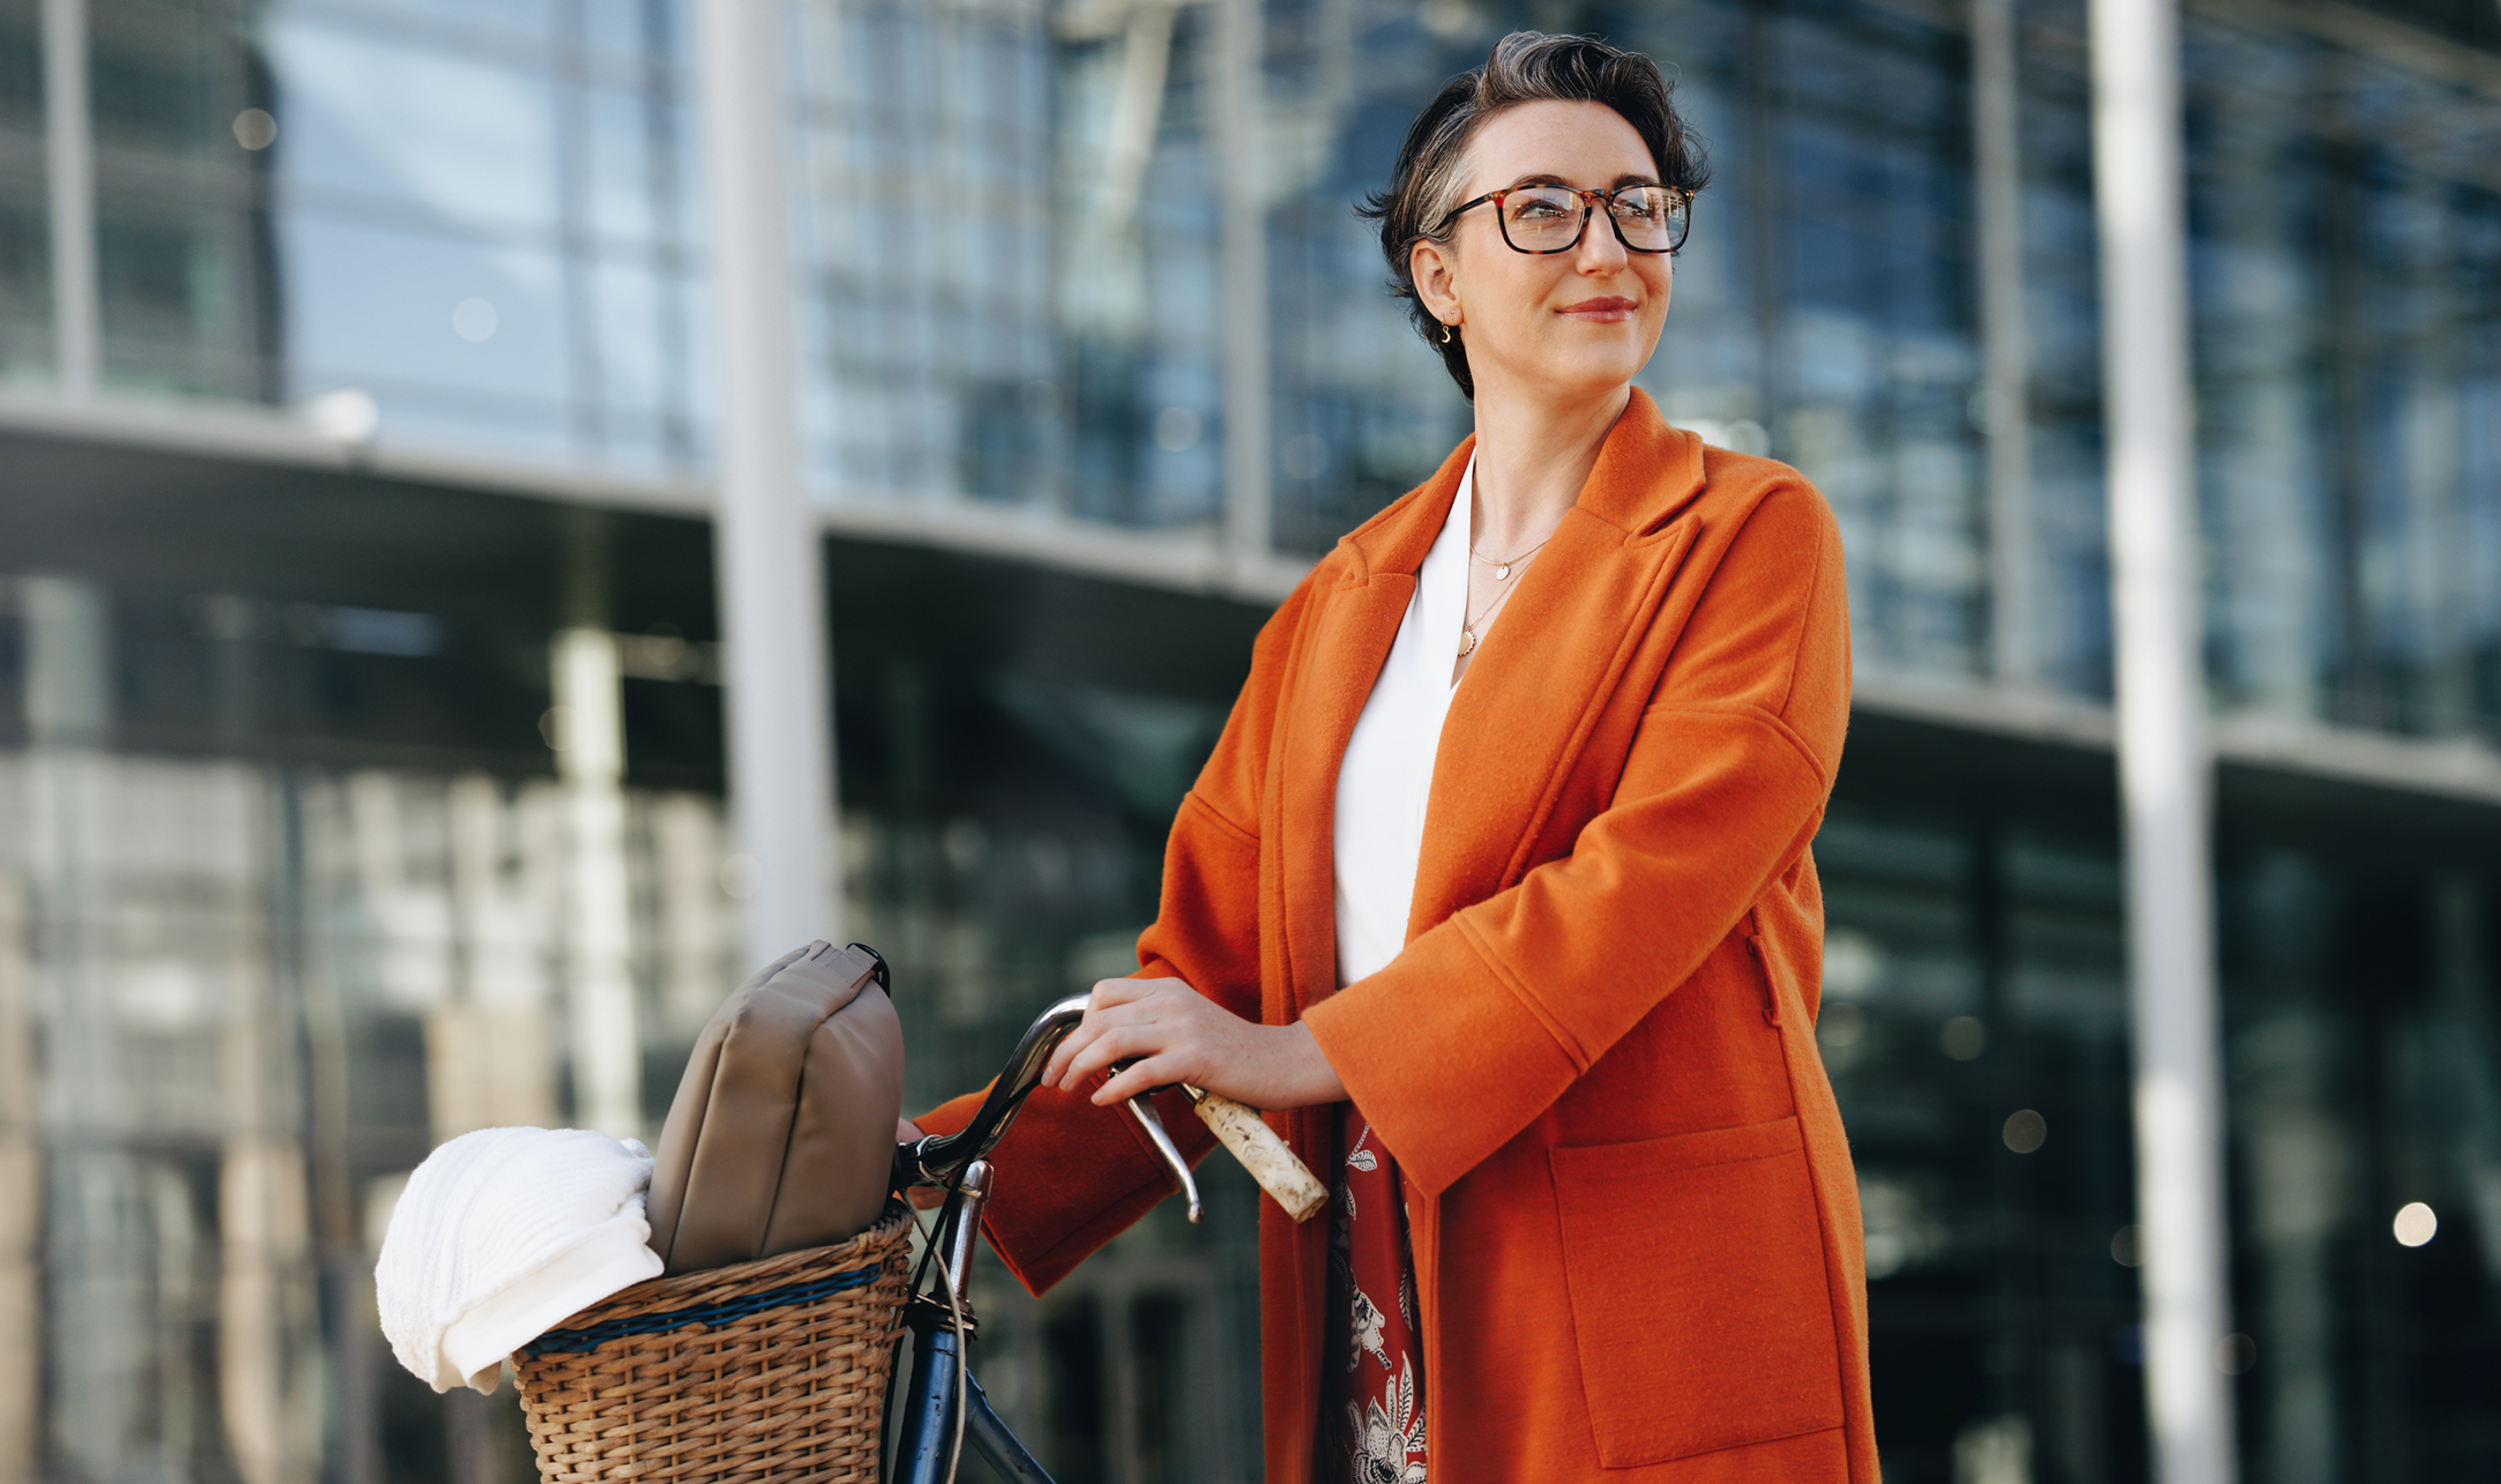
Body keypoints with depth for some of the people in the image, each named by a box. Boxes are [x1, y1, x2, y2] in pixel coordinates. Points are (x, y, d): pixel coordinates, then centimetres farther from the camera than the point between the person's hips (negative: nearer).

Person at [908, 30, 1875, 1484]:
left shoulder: (1754, 534, 1)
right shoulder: (1344, 603, 16)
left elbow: (1648, 882, -13)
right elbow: (1211, 963, 14)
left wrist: (1308, 1049, -17)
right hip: (1380, 1329, 4)